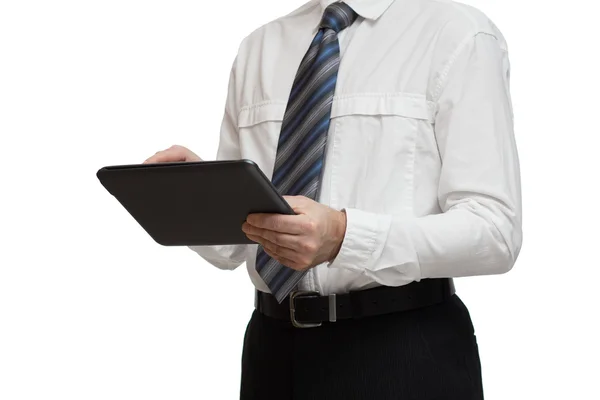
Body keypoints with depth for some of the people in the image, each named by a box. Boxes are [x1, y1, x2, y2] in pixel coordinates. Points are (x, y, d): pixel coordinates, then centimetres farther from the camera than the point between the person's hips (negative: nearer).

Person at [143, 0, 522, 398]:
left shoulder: (457, 33, -6)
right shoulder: (258, 49, 9)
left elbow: (494, 231, -14)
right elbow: (233, 245, 10)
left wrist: (344, 236, -27)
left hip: (404, 351, -4)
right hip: (274, 347, 5)